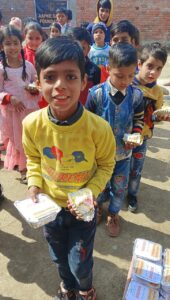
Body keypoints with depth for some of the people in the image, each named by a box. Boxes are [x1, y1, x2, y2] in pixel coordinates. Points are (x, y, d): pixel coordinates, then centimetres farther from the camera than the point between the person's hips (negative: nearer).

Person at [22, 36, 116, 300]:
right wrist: (34, 184, -14)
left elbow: (106, 164, -9)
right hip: (49, 204, 3)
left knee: (80, 263, 17)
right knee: (59, 256, 28)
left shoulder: (98, 128, -28)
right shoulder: (32, 124, -20)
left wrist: (90, 192, -22)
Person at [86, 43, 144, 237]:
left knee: (120, 187, 17)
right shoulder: (96, 93, -17)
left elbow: (139, 120, 5)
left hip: (123, 152, 2)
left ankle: (113, 213, 45)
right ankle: (98, 206, 52)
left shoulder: (136, 95, -9)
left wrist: (135, 136, -13)